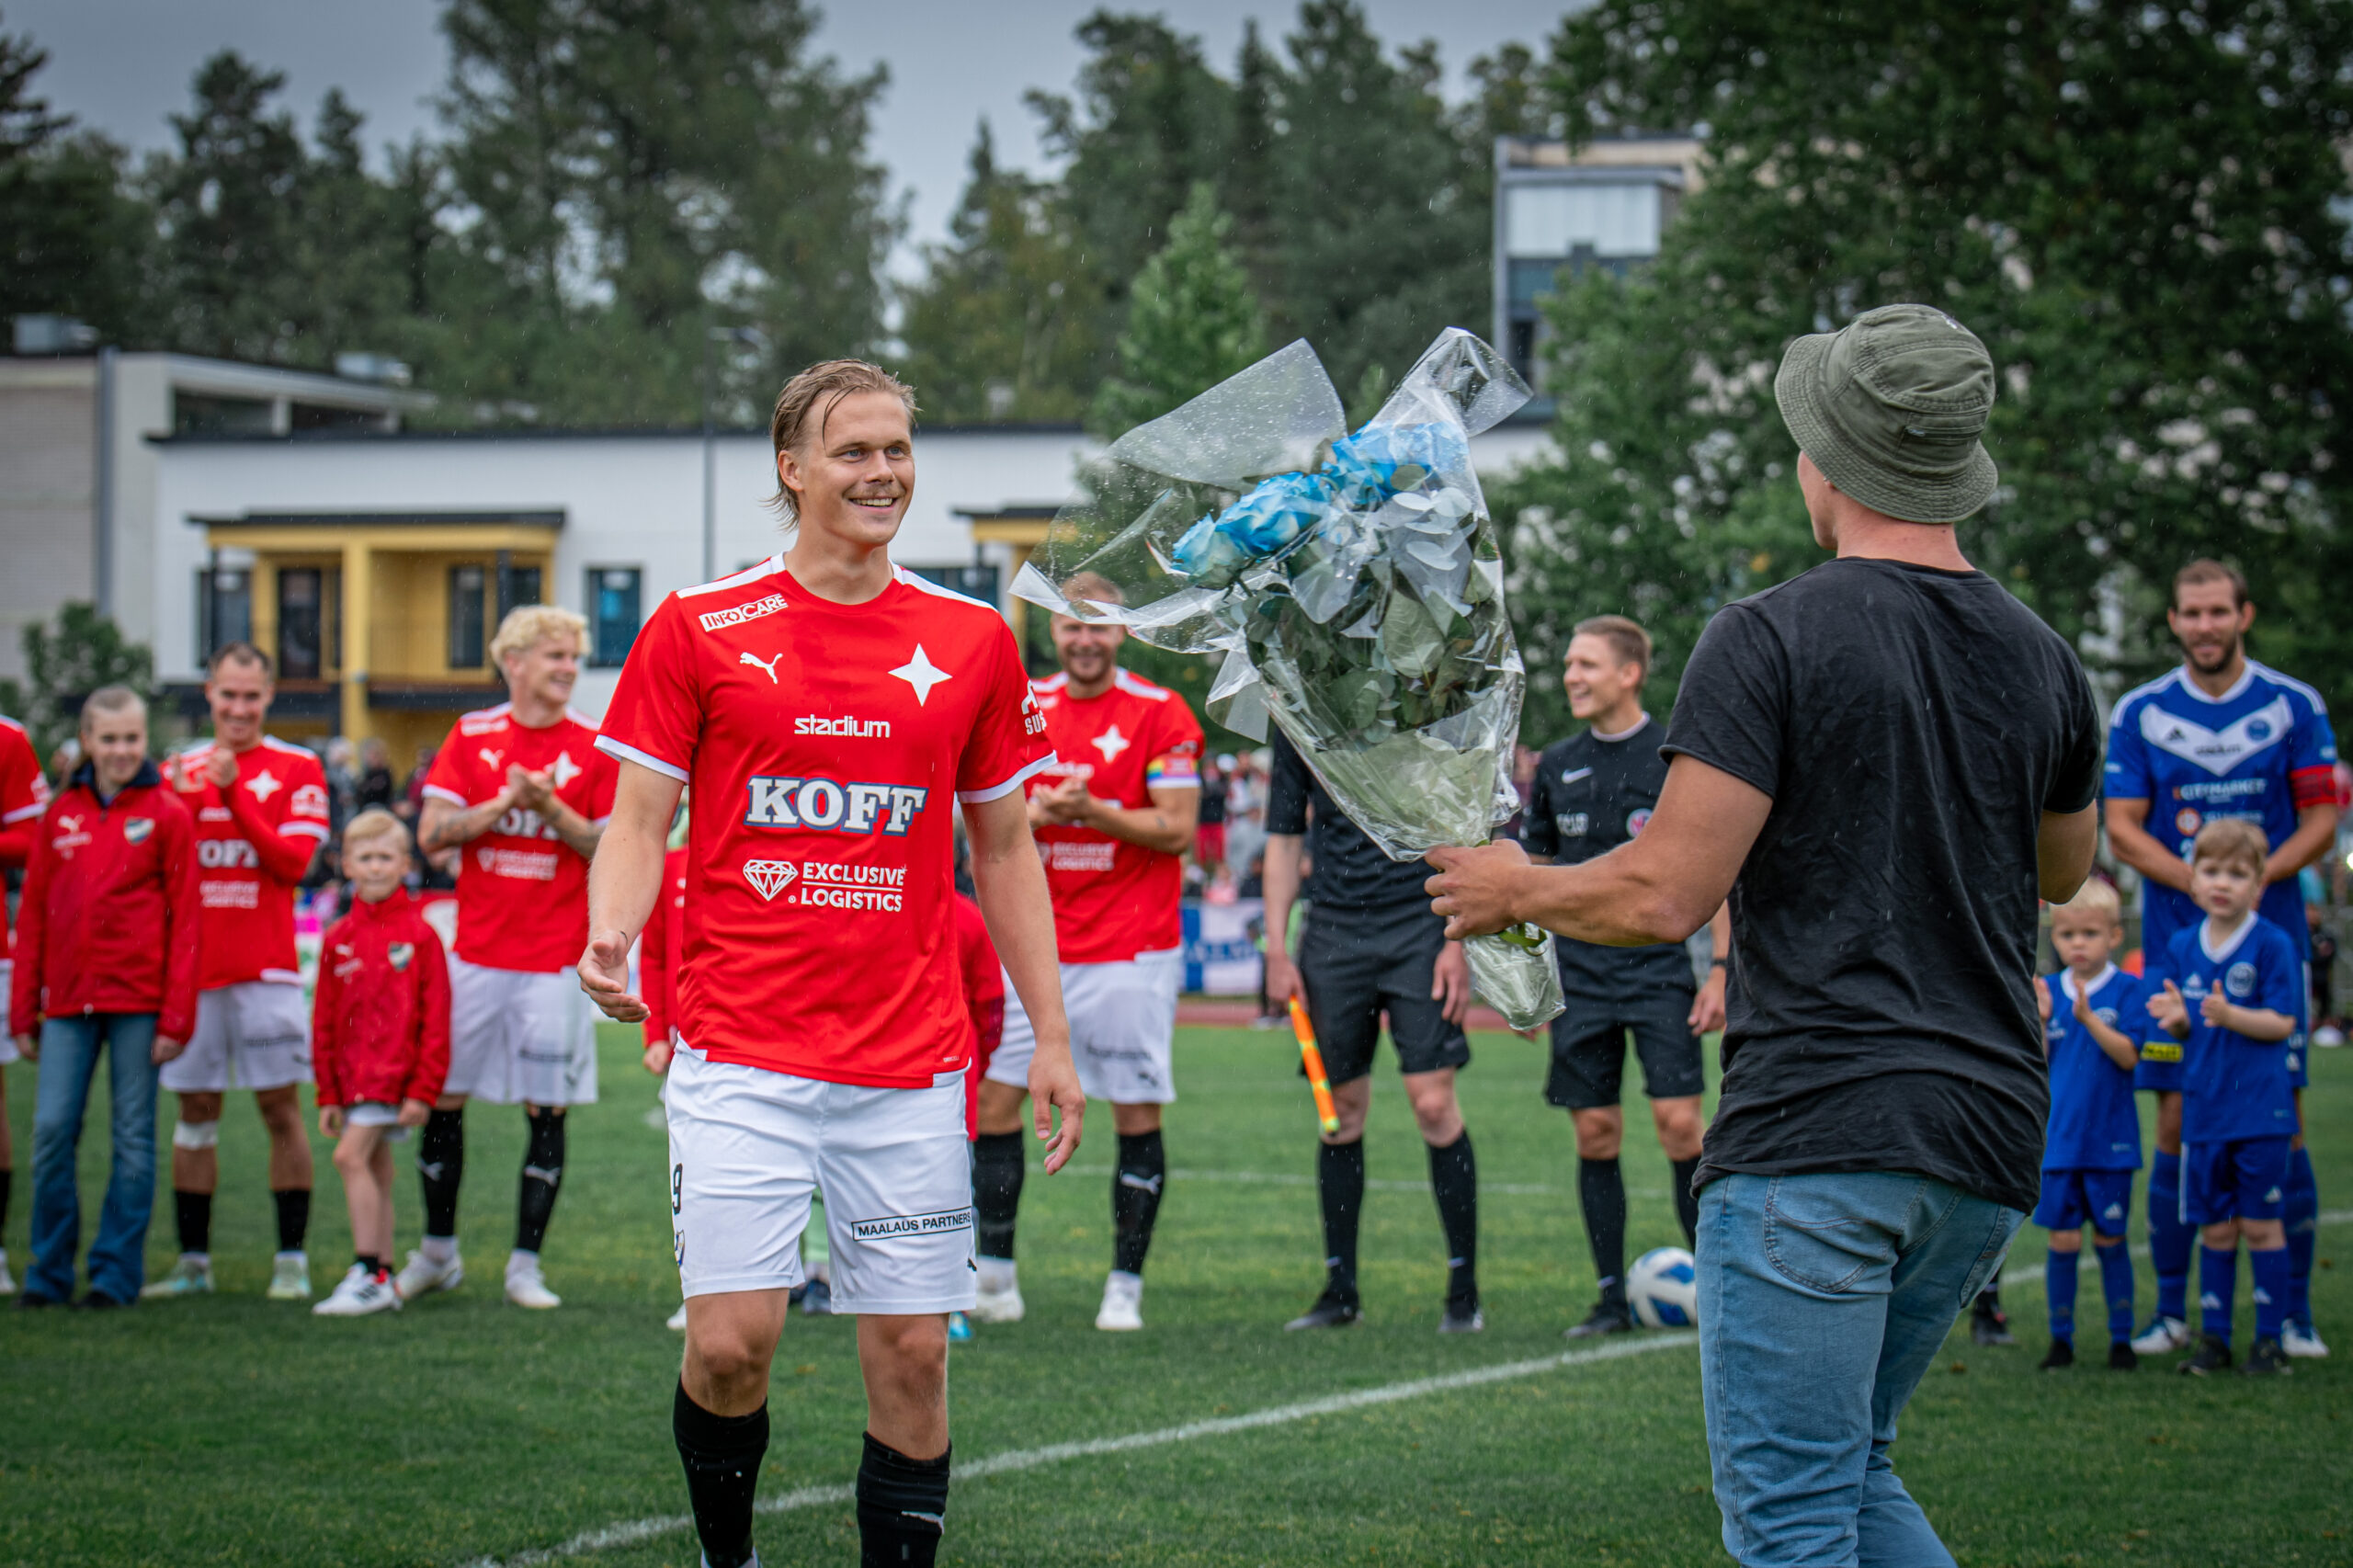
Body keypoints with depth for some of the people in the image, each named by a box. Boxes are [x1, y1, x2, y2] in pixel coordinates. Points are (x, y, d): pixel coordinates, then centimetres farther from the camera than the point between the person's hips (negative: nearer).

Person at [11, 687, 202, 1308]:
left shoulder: (167, 814, 1)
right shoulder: (60, 814, 10)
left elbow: (184, 922, -1)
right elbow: (33, 915, 12)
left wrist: (176, 1016, -7)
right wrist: (23, 1012, 9)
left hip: (138, 1000, -3)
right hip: (68, 1000, 3)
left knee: (133, 1137, 2)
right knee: (52, 1130, -2)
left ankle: (116, 1274, 8)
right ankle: (49, 1273, 8)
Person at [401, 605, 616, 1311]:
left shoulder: (596, 748, 1)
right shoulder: (472, 737, 5)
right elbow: (432, 833, 0)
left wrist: (550, 808, -15)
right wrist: (505, 803, -12)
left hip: (554, 961, -2)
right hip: (476, 954, 2)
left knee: (545, 1112, -1)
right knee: (442, 1098, 5)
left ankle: (525, 1265, 8)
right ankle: (437, 1253, 20)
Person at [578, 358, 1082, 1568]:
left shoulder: (972, 641, 8)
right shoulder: (696, 629, 1)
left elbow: (1004, 849, 14)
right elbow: (638, 823, 3)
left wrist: (1050, 1036, 10)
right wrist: (607, 939, -18)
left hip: (912, 1061, 2)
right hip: (741, 1052, -2)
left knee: (911, 1350, 1)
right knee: (731, 1339, -10)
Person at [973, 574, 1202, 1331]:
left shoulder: (1161, 714, -4)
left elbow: (1177, 827, -8)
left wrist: (1092, 810, -19)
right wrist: (1035, 812, -10)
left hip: (1131, 952, -4)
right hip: (1034, 947, 4)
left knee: (1138, 1117, -2)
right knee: (993, 1097, -2)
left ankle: (1125, 1287, 7)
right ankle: (993, 1273, 7)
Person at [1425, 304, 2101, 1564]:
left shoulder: (1773, 638, -9)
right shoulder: (2040, 661, 10)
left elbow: (1661, 900, -13)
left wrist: (1518, 889, 6)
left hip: (1814, 1139, -7)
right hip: (1987, 1141, 7)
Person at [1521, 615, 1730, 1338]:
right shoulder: (1556, 765, 9)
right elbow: (1534, 872, 17)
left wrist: (1720, 968, -7)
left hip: (1661, 971, -4)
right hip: (1579, 974, 4)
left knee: (1680, 1124, -11)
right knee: (1595, 1134, 4)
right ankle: (1613, 1297, 11)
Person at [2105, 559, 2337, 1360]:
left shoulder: (2294, 708, 3)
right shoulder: (2140, 713, 5)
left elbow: (2321, 821, 3)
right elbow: (2121, 828, 2)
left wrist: (2257, 875, -14)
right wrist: (2198, 881, -14)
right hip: (2175, 941, 1)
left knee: (2282, 1124, -2)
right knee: (2177, 1125, 0)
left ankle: (2295, 1312, 4)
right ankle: (2171, 1309, 8)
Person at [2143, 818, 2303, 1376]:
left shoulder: (2273, 945, -8)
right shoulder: (2182, 948, 7)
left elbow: (2283, 1023, -11)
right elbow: (2186, 1030, 11)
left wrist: (2231, 1016, -26)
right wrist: (2177, 1016, -11)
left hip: (2261, 1113, -4)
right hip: (2204, 1113, 4)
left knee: (2260, 1225, 1)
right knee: (2215, 1228, 9)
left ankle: (2271, 1338, 8)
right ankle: (2213, 1337, 15)